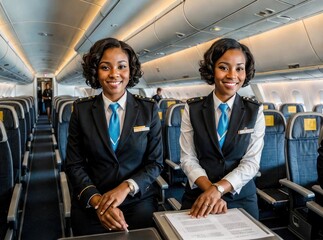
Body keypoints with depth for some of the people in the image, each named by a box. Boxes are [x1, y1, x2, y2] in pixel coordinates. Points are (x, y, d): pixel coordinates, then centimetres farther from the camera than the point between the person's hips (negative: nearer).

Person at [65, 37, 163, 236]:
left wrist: (126, 187, -15)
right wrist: (96, 200, -15)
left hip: (139, 200, 0)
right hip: (91, 203, 0)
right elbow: (74, 165, 0)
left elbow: (156, 162, 0)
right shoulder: (81, 110, -1)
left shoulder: (149, 109, -2)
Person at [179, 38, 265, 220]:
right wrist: (210, 191, -20)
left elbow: (252, 162, -8)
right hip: (199, 198, 0)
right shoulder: (192, 109, -2)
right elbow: (188, 158, -6)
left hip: (242, 199, 1)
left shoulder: (255, 111, -1)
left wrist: (218, 189, -22)